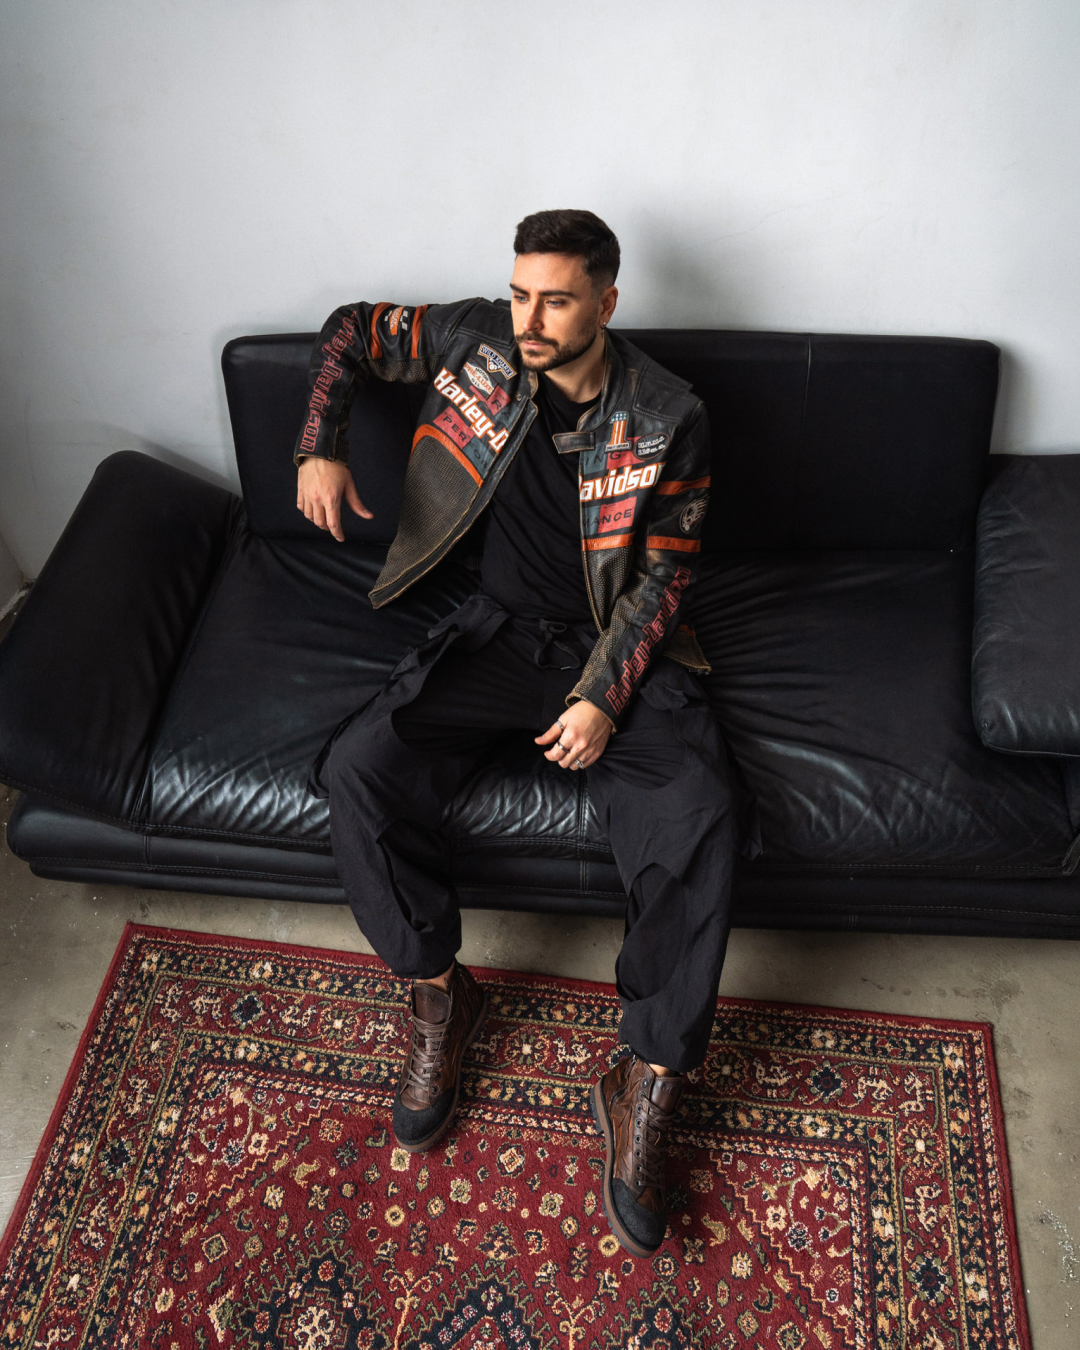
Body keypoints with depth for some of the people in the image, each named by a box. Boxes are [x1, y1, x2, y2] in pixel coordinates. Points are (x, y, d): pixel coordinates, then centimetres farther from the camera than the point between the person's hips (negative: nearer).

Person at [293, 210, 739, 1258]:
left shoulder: (668, 420, -10)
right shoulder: (477, 341, -3)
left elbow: (663, 575, -7)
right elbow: (351, 333, 11)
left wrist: (605, 700, -19)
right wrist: (319, 450, -5)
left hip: (620, 648, -2)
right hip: (501, 629, 3)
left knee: (696, 819, -29)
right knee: (357, 771, -21)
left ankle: (646, 1091, -12)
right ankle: (438, 996, 1)